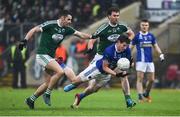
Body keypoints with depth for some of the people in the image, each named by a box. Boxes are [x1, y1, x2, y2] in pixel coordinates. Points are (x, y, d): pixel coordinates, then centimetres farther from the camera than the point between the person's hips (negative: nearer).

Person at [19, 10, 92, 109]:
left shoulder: (66, 29, 6)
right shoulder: (50, 25, -14)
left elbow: (81, 35, 7)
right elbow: (34, 30, -13)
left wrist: (91, 36, -8)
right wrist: (25, 40, -23)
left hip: (50, 56, 8)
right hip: (42, 54, -8)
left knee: (48, 83, 7)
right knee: (60, 71, -23)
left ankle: (31, 99, 21)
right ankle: (47, 94, -11)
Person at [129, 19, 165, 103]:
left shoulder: (151, 36, 10)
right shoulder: (137, 36, 0)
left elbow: (155, 46, 14)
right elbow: (131, 47, 5)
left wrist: (160, 54, -2)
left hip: (150, 60, 4)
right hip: (140, 60, -4)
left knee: (151, 79, 5)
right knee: (140, 79, -11)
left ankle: (146, 94, 25)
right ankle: (140, 96, -15)